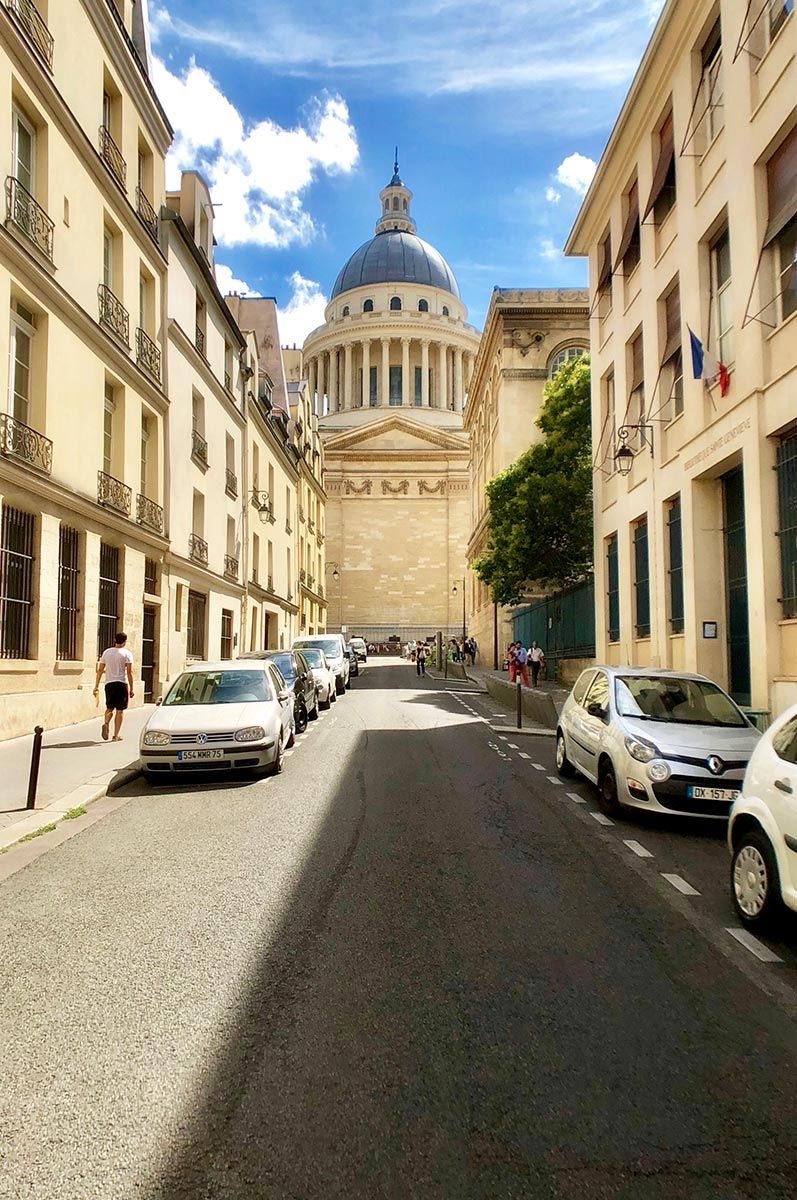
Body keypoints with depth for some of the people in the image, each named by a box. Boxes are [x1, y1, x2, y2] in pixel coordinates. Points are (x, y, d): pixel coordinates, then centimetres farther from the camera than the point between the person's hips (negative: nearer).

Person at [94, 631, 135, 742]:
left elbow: (100, 670, 7)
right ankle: (116, 735, 6)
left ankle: (106, 723, -13)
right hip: (122, 683, -3)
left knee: (109, 708, 16)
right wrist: (131, 689, -5)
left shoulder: (106, 652, 8)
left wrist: (96, 686, 11)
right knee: (120, 710, 5)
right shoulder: (127, 653, -3)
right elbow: (129, 672, -8)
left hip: (109, 683, 3)